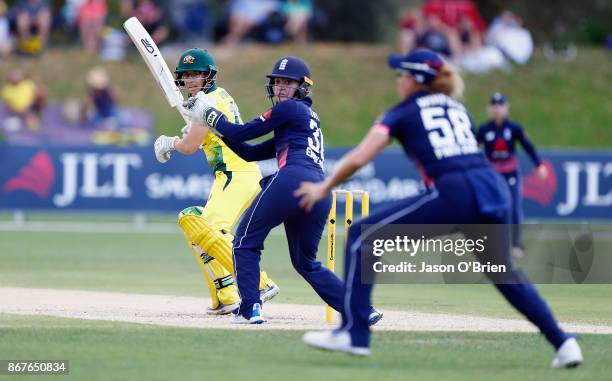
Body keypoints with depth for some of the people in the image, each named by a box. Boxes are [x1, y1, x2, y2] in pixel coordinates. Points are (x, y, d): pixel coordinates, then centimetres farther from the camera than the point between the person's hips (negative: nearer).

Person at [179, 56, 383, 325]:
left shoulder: (290, 109, 7)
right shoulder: (310, 119, 34)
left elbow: (242, 133, 4)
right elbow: (251, 153, 33)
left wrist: (210, 115, 19)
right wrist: (217, 126, 29)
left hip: (292, 181, -8)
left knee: (246, 241, 6)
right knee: (306, 262, 19)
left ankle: (249, 309, -6)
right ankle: (363, 309, 8)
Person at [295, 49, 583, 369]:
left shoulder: (402, 113, 12)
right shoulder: (458, 108, 28)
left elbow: (359, 158, 3)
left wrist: (324, 188, 16)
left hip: (454, 193, -6)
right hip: (495, 190, 6)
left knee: (362, 235, 5)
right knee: (502, 272, 29)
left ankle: (353, 334, -3)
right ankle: (562, 341, 20)